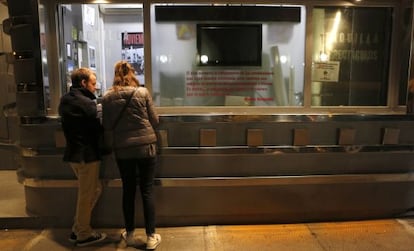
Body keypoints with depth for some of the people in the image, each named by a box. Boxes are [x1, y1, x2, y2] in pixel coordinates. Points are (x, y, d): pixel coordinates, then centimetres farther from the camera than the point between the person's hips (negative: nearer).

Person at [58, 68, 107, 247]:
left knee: (95, 189, 19)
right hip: (87, 154, -9)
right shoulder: (86, 102, -18)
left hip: (73, 152, 9)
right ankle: (83, 235, 20)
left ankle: (77, 229, 26)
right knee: (87, 195, 5)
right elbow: (98, 128, -15)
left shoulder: (65, 100, 10)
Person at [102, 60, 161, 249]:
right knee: (147, 192, 6)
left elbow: (107, 126, 3)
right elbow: (155, 121, -2)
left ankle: (129, 234, 27)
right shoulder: (143, 92, -6)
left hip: (123, 150, 1)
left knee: (128, 191, 14)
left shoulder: (107, 97, -2)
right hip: (146, 147, -1)